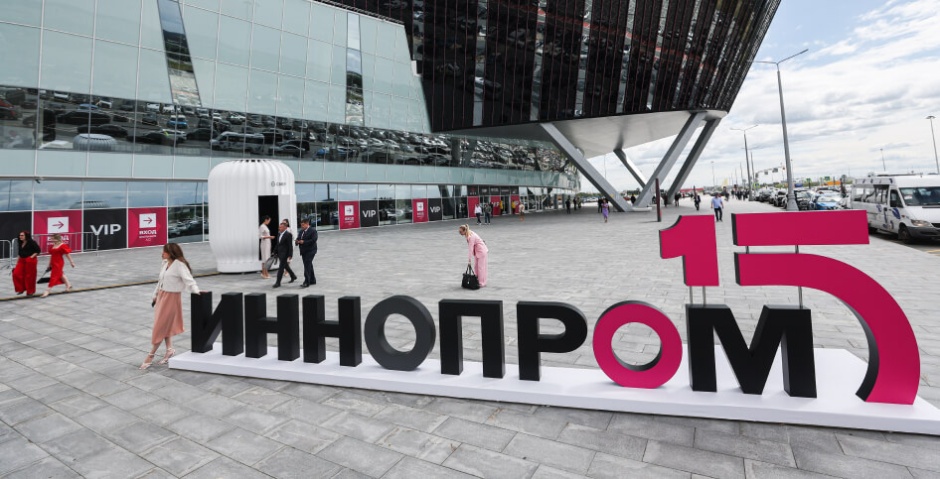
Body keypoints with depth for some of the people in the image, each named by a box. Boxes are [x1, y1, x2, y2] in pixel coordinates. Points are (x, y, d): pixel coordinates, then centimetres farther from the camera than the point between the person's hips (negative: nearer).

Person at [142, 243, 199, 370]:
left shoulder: (179, 265, -17)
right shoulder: (165, 264, 7)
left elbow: (188, 280, -25)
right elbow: (160, 281, 17)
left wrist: (196, 291, -39)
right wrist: (155, 295, 20)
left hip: (171, 298, -8)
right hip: (162, 296, 8)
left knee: (160, 327, 1)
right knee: (165, 326, 13)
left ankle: (150, 355, 12)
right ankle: (169, 349, 23)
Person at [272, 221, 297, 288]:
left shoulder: (288, 234, -15)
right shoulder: (279, 234, 10)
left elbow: (290, 246, -16)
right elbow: (277, 244, 17)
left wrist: (290, 256, -18)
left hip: (285, 254, -8)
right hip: (280, 253, 8)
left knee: (281, 268, -7)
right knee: (285, 266, 19)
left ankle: (278, 282, -3)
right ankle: (293, 276, 37)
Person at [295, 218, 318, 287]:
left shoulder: (313, 231, -9)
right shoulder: (301, 231, 16)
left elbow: (313, 240, -18)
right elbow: (298, 239, 20)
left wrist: (304, 242, -21)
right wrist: (298, 241, -4)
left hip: (310, 251, -8)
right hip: (303, 251, 8)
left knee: (307, 266, -14)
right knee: (309, 265, 15)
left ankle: (306, 282, -14)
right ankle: (312, 280, 25)